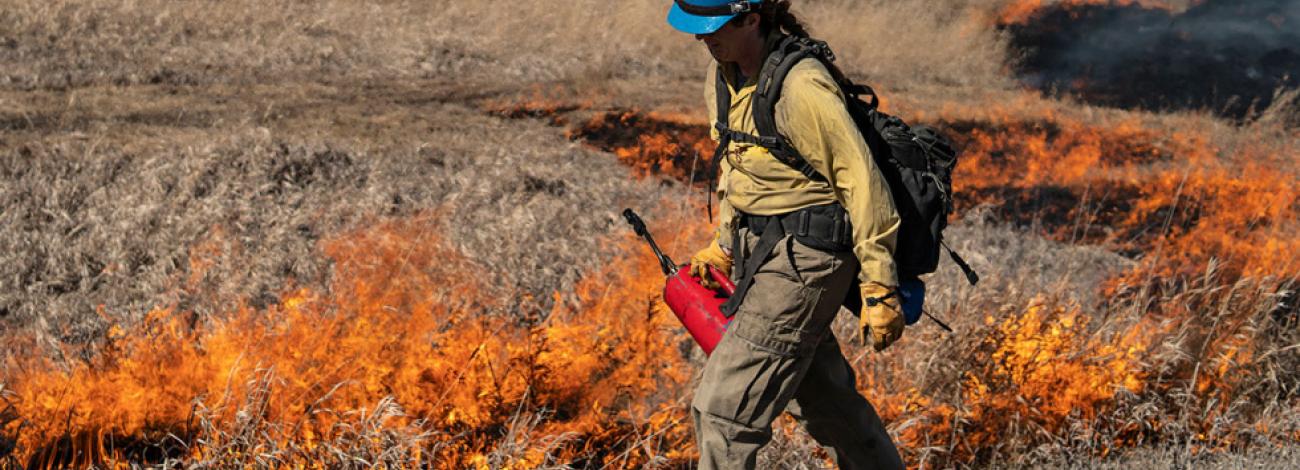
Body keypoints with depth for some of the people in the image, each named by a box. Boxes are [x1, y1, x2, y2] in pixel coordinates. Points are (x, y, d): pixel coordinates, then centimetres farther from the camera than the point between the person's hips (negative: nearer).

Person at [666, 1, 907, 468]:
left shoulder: (800, 86, -23)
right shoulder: (723, 74, 3)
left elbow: (862, 181, -19)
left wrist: (879, 290, -17)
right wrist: (724, 245, 23)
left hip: (803, 260, -9)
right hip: (759, 251, 9)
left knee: (722, 406, -10)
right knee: (819, 395, 23)